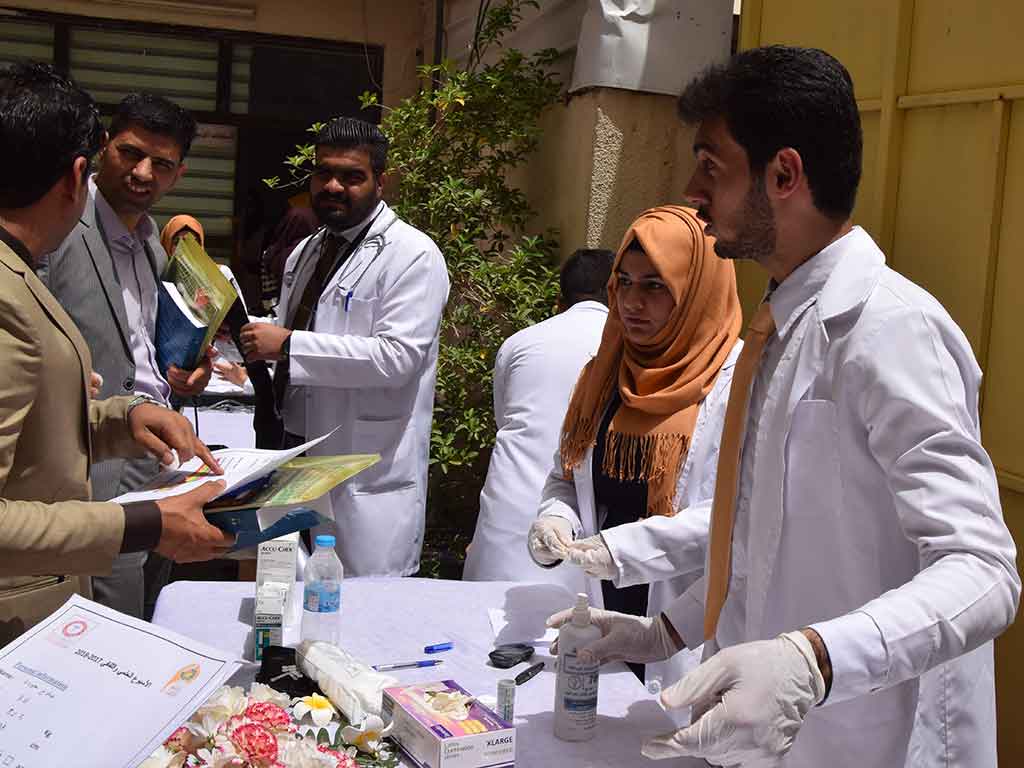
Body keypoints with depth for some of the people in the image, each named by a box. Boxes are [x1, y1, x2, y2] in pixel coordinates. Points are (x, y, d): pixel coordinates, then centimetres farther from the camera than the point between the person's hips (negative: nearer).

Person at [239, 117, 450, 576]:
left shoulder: (412, 255, -10)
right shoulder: (305, 253, 17)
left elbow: (397, 356, -21)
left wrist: (288, 345, -21)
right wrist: (259, 339, 9)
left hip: (368, 480, -8)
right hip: (297, 460, 8)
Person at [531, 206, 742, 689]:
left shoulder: (738, 380, -11)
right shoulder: (607, 373, 11)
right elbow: (566, 475, 17)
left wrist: (620, 548, -25)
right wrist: (555, 520, -5)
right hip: (609, 607, 6)